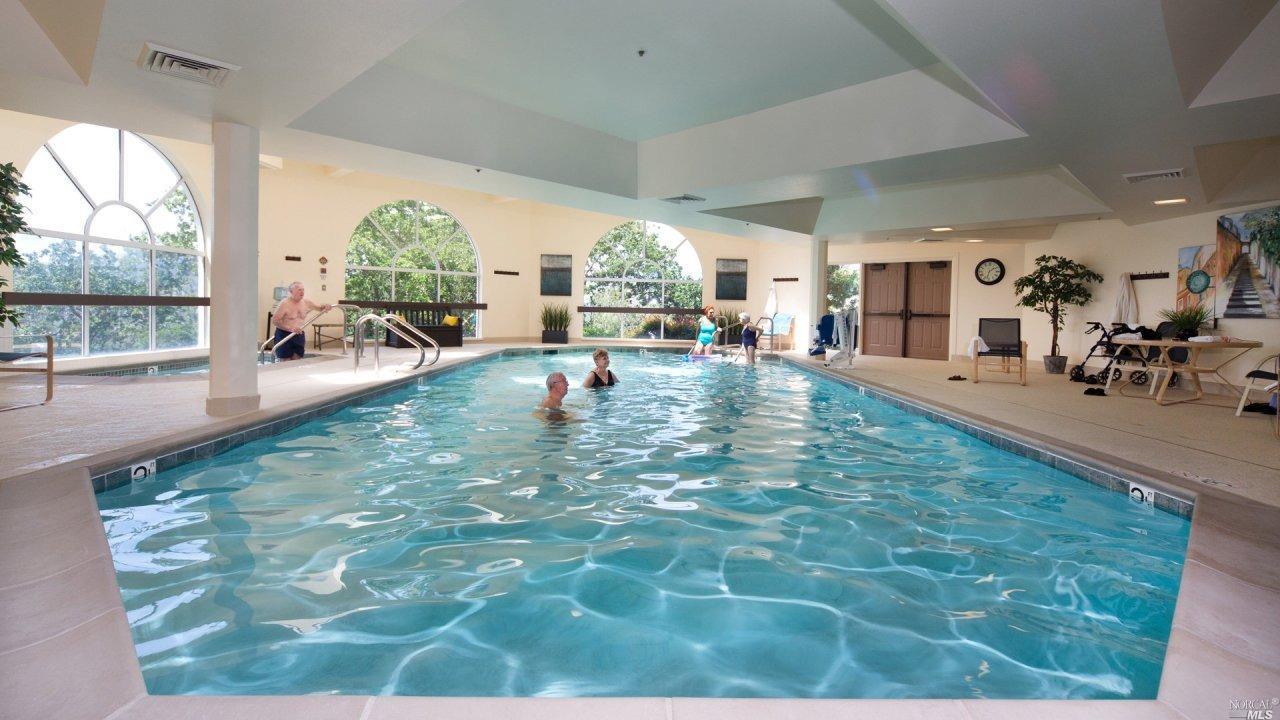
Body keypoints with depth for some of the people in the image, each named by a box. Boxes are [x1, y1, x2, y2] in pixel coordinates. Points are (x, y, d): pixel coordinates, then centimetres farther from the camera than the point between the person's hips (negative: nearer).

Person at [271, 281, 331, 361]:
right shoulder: (284, 303, -14)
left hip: (299, 335, 5)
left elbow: (319, 308, 14)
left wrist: (326, 307, -12)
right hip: (284, 335, -5)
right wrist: (290, 328, -30)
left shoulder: (306, 302, 2)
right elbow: (274, 320, -17)